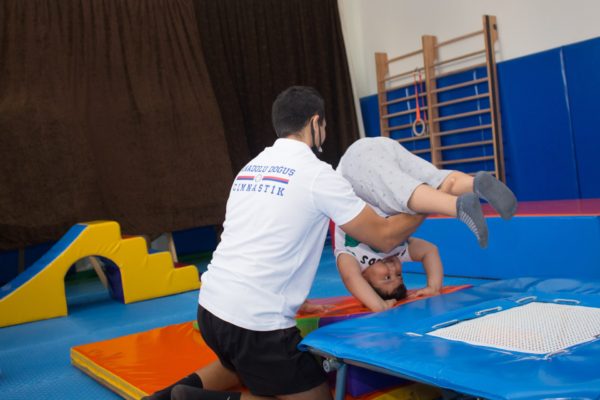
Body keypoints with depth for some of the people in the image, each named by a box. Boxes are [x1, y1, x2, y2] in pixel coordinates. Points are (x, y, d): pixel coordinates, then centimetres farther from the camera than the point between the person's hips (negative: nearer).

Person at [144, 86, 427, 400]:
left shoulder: (251, 167, 11)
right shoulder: (317, 173, -8)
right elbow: (385, 237, -2)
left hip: (210, 306, 8)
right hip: (255, 321, -8)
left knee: (250, 369, 36)